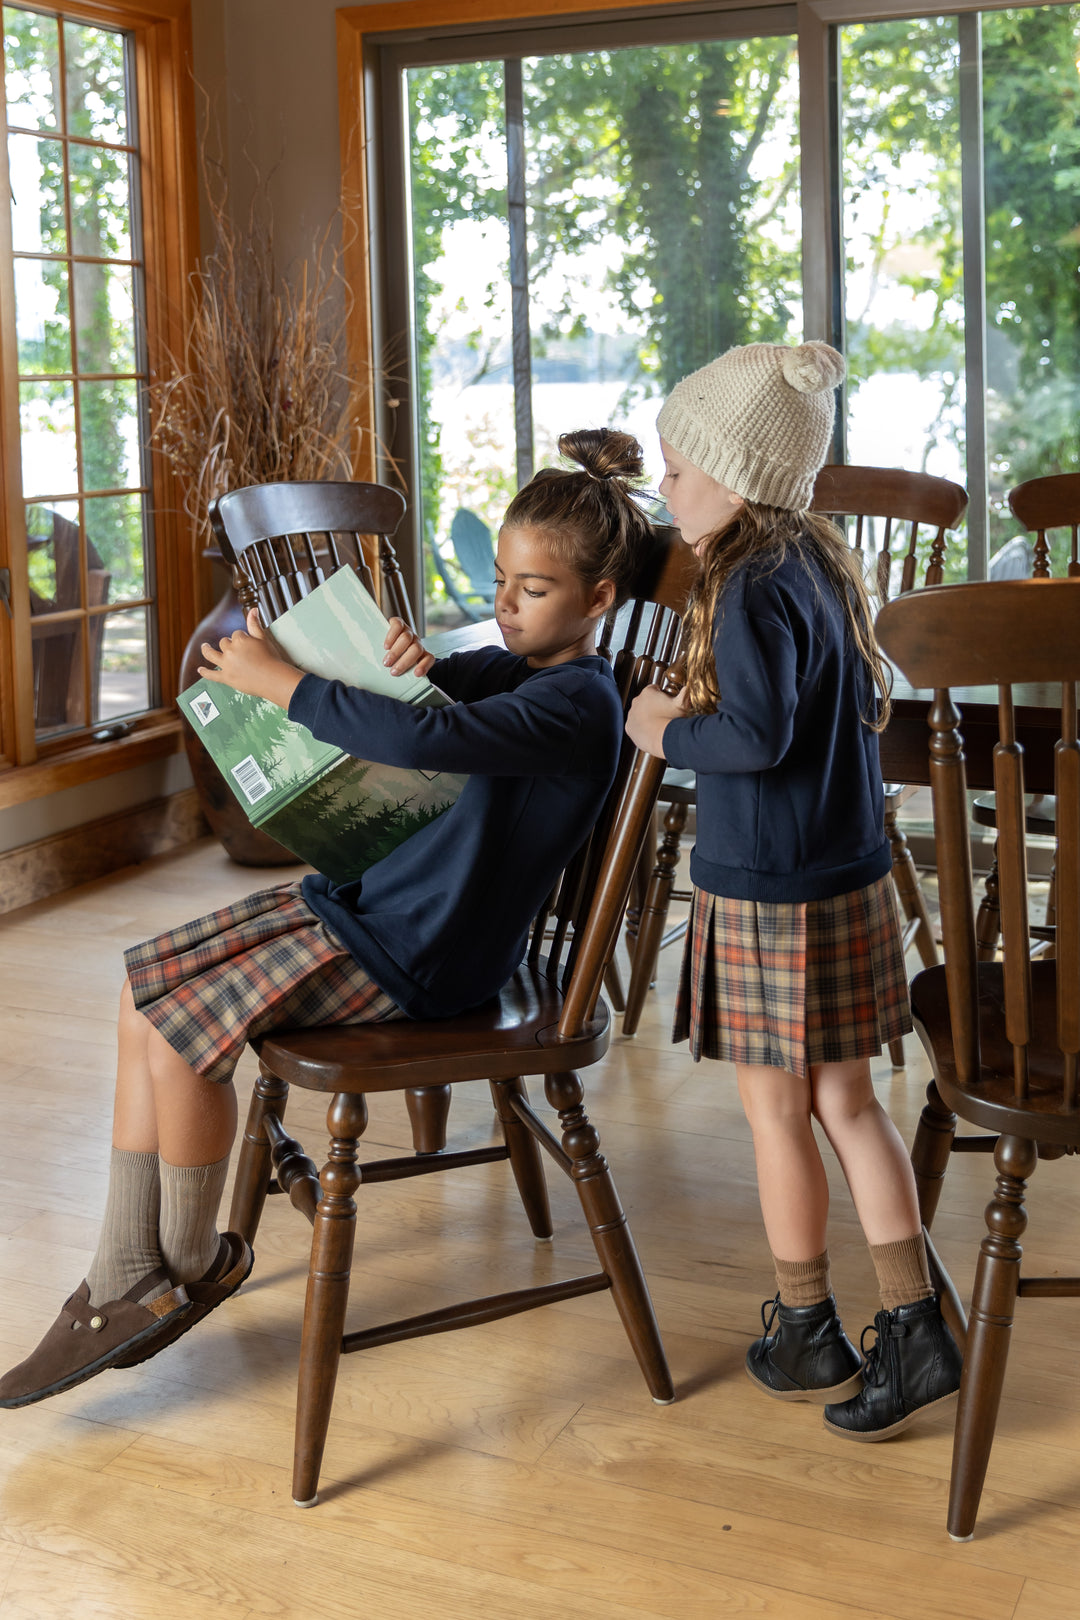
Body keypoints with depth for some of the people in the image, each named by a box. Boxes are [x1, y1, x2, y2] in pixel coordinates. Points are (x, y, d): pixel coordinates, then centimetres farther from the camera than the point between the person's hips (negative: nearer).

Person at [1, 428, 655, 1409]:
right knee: (143, 992, 1)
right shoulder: (509, 667, 11)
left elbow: (420, 740, -34)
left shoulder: (577, 703, -19)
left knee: (177, 1035, -18)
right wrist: (415, 667, -1)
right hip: (362, 895, 10)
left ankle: (192, 1268, 10)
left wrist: (280, 682, -25)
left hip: (416, 954, -10)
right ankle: (123, 1287, 6)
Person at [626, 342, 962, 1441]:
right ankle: (915, 1333, 14)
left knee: (776, 1114, 7)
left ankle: (807, 1337, 21)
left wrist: (666, 731, -8)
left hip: (767, 896, -8)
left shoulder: (751, 588, -18)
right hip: (850, 882, 8)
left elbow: (757, 736, -24)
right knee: (847, 1105, 13)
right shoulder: (822, 563, 8)